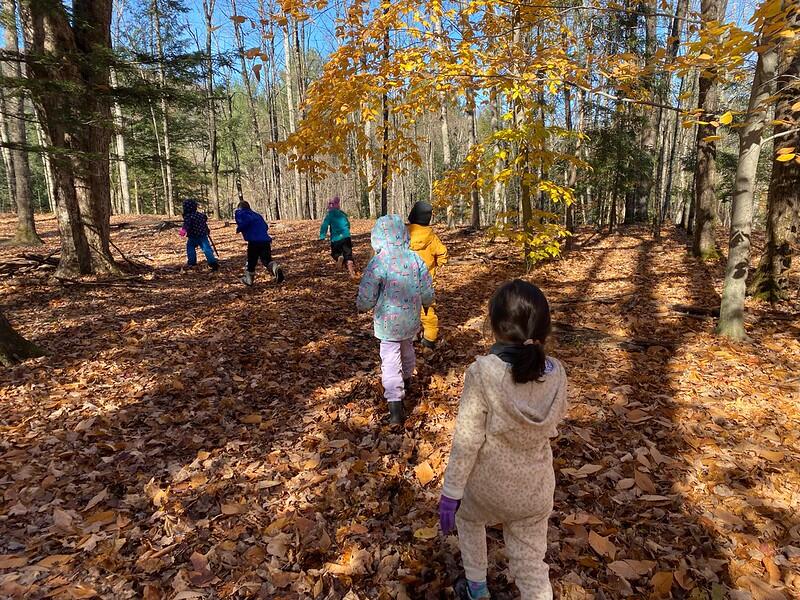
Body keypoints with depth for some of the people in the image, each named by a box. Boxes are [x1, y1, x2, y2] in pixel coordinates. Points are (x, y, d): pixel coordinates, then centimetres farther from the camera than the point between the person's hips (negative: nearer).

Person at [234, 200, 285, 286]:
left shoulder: (240, 213, 8)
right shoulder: (257, 215, 26)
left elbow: (247, 220, -15)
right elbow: (266, 226, 22)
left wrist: (239, 229, -4)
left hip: (254, 241, -5)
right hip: (266, 240, 5)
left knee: (251, 261, 10)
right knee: (267, 259, 4)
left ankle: (249, 279, 24)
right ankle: (276, 268, -26)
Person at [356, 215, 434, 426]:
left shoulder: (377, 263, -19)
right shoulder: (415, 258, -6)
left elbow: (366, 298, -15)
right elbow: (427, 291, 1)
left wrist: (361, 306, 8)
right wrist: (426, 303, 23)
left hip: (388, 321, -5)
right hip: (411, 319, 5)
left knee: (390, 359, 2)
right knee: (407, 348, 29)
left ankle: (395, 404, -5)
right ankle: (406, 378, 55)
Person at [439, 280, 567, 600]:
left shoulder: (482, 372, -27)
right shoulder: (556, 373, -15)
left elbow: (466, 440, -20)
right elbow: (555, 420, 4)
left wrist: (451, 492, -9)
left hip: (487, 482, -2)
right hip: (535, 488, 3)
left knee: (467, 516, 32)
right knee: (531, 566, 20)